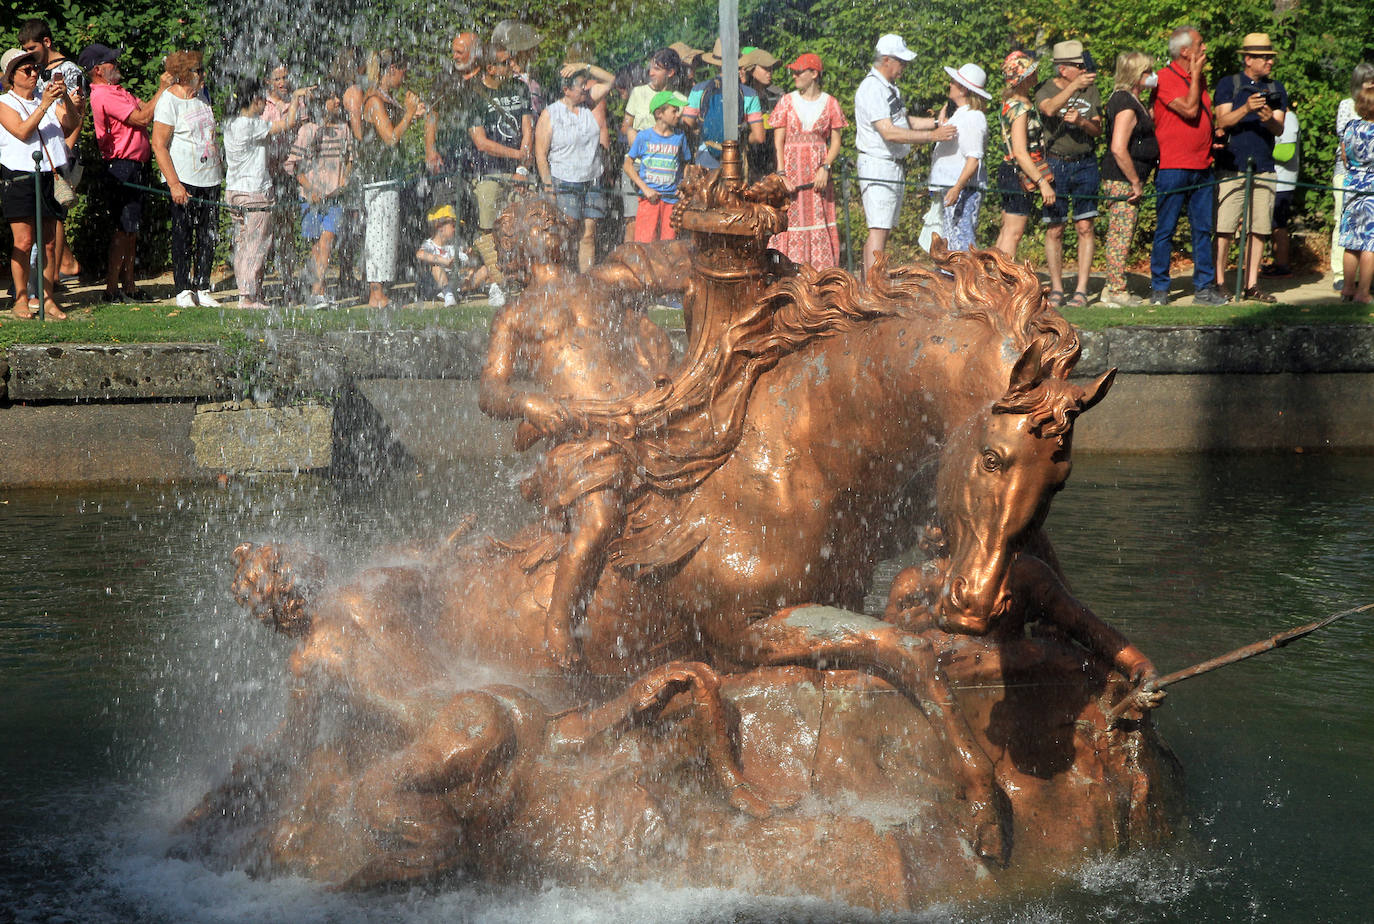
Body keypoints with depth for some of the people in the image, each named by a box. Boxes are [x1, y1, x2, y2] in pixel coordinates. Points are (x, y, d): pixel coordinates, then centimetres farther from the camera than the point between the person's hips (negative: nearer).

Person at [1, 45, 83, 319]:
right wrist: (44, 105, -21)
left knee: (49, 242, 3)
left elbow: (70, 125, 2)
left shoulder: (48, 98, 16)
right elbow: (22, 131, -14)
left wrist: (66, 100, -16)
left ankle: (47, 299, 7)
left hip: (50, 176, 5)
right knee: (24, 242, -7)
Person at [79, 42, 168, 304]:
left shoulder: (115, 91, 18)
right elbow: (142, 118, -18)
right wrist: (162, 89, -10)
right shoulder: (103, 95, -15)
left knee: (131, 230, 12)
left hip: (136, 167, 10)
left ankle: (129, 286, 18)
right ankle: (112, 290, -5)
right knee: (122, 230, -9)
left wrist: (163, 86, 6)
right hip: (121, 168, -10)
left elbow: (143, 107, 17)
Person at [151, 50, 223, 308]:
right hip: (184, 181, -7)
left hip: (210, 179, 7)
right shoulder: (169, 101, -9)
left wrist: (221, 167, 18)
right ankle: (183, 290, 4)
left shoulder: (201, 96, 12)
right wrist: (174, 184, -18)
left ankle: (202, 288, 12)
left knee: (209, 236, 5)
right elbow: (159, 145, -12)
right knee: (183, 236, -3)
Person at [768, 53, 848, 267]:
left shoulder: (830, 103, 5)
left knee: (819, 218, -2)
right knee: (790, 217, -5)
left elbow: (836, 141, 4)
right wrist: (781, 173, -9)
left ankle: (822, 271, 0)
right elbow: (778, 141, 2)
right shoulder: (787, 101, 6)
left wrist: (825, 168, -11)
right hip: (791, 167, 0)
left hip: (818, 170, 0)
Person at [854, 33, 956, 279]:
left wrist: (936, 123, 13)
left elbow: (903, 121, 28)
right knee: (879, 229, -14)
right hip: (878, 167, -10)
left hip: (895, 166, 10)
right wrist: (933, 136, -24)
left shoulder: (890, 87, 17)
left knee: (884, 229, 10)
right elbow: (889, 132, -24)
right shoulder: (871, 89, -16)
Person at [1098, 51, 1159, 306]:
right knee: (1122, 234, -6)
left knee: (1121, 235, 13)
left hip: (1129, 179, 10)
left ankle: (1113, 288, 19)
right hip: (1122, 180, -10)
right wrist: (1135, 182, -18)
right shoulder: (1125, 104, -17)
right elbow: (1118, 149, -24)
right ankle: (1116, 292, -3)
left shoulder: (1131, 101, 15)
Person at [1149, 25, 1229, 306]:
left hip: (1201, 167, 7)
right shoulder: (1164, 78, -8)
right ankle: (1159, 289, 5)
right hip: (1173, 167, -7)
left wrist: (1212, 140, 9)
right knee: (1165, 230, -1)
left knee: (1204, 229, 6)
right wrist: (1195, 75, -8)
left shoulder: (1200, 78, 15)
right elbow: (1189, 110, -18)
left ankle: (1204, 287, 10)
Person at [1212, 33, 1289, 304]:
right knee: (1224, 229, -8)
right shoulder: (1227, 85, 5)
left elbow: (1279, 129, 5)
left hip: (1264, 168, 4)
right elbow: (1222, 121, -7)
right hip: (1231, 167, -4)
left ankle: (1252, 285, 8)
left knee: (1259, 229, 3)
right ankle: (1218, 283, -3)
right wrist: (1245, 109, -25)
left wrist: (1269, 119, -18)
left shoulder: (1276, 89, 14)